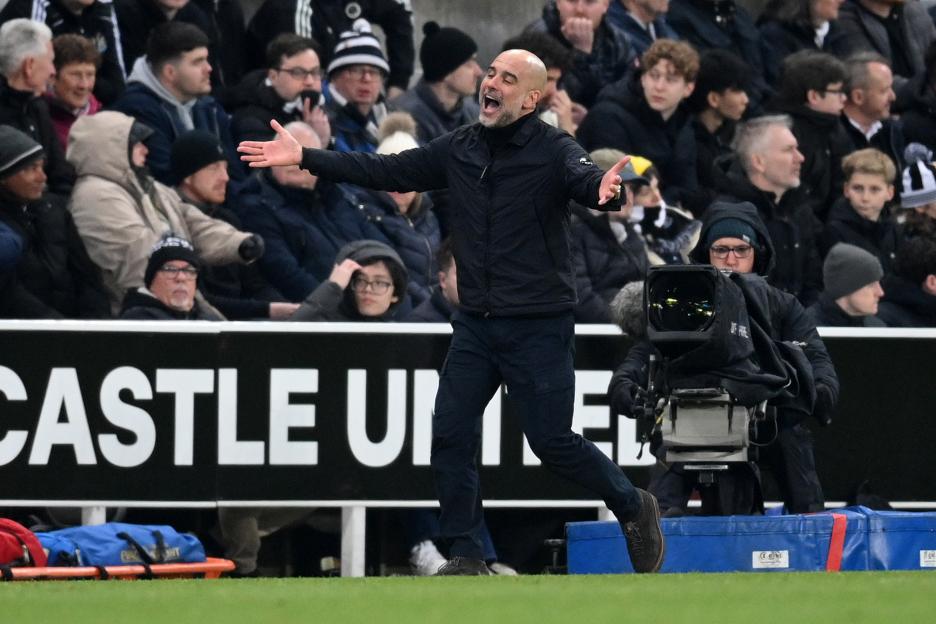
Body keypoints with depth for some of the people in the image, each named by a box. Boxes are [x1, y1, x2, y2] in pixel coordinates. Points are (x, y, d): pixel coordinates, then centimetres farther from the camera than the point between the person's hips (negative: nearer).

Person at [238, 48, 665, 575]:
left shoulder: (553, 150, -12)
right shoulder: (461, 150, 5)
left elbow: (584, 177, -31)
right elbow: (389, 172, 10)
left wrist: (605, 190, -57)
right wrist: (305, 157, 6)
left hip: (539, 327, -6)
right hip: (477, 324, 6)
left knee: (552, 441, -6)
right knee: (451, 434, 2)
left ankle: (634, 507, 19)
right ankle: (466, 558, 11)